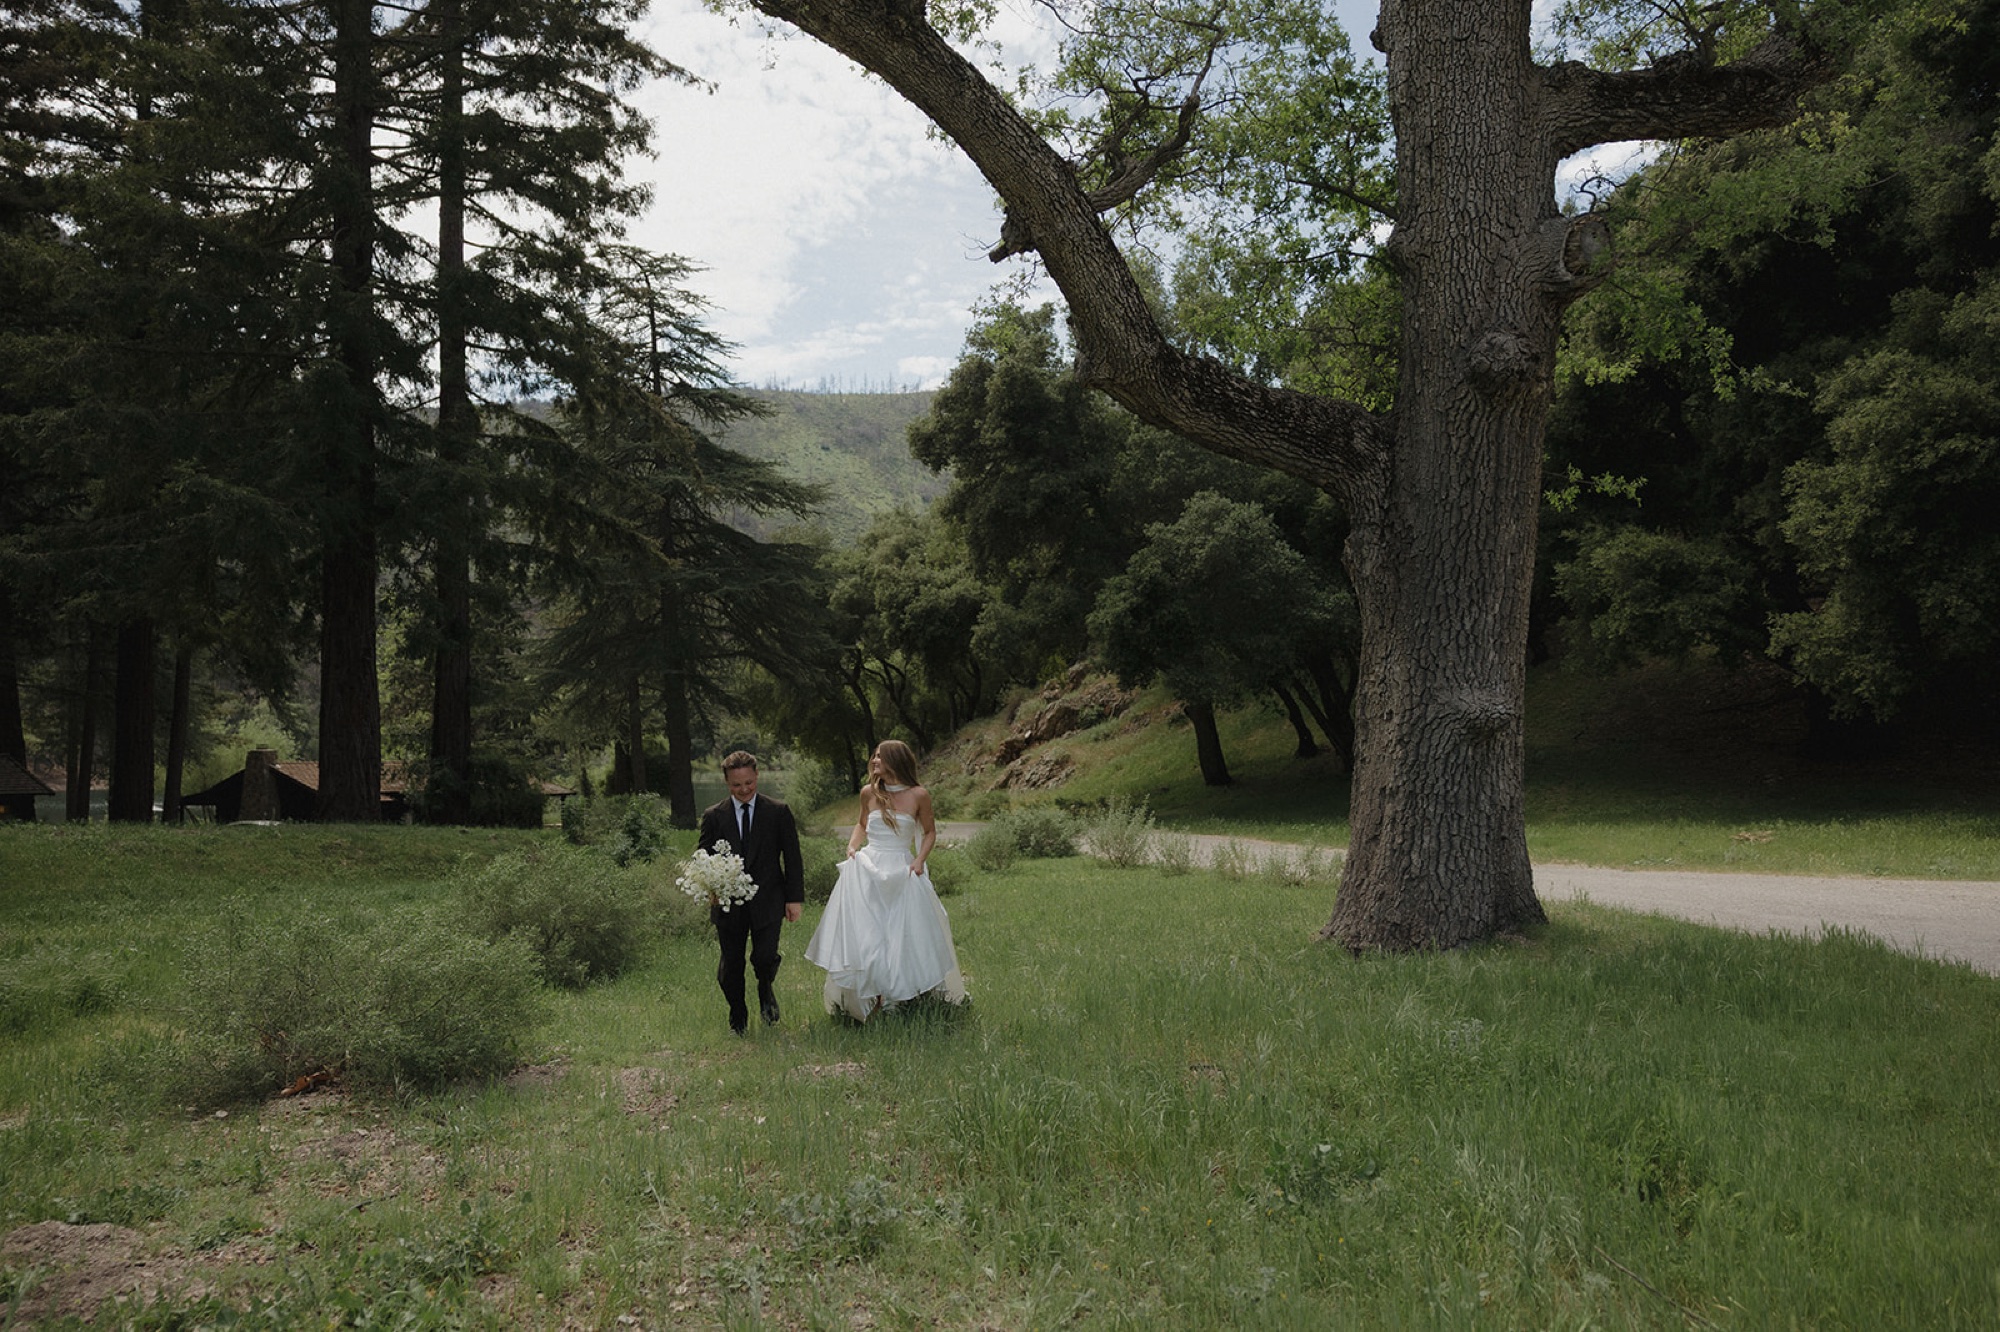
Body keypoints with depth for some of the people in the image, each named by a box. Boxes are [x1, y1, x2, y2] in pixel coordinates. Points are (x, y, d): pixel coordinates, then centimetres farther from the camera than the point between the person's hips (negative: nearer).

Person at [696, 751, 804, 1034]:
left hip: (767, 901, -1)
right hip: (728, 902, 1)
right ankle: (738, 1019, 29)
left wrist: (795, 898, -3)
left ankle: (766, 990, 22)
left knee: (765, 957, -13)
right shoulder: (713, 816, 3)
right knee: (731, 965, 7)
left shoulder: (779, 812, 1)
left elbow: (792, 858, 2)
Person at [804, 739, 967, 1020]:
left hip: (902, 873, -2)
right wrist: (852, 846, 5)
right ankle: (869, 1000, 5)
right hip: (867, 871, 2)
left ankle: (904, 995, 12)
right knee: (863, 935, -2)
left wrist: (920, 860, -5)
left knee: (907, 936, 0)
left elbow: (929, 832, 8)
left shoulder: (918, 796, -3)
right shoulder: (869, 793, 5)